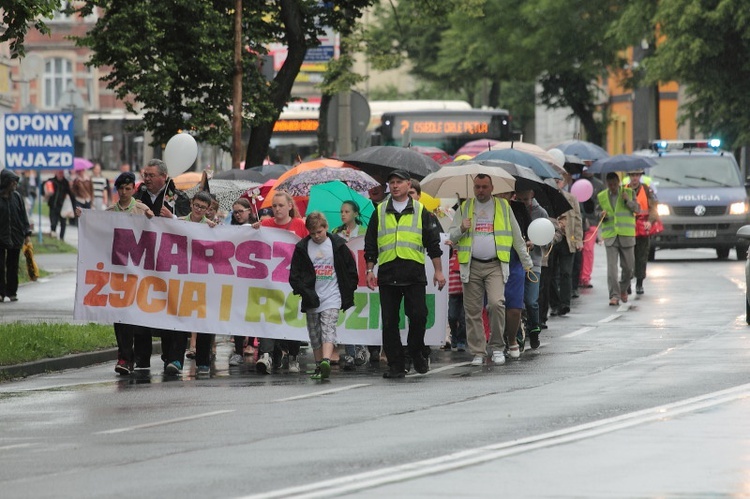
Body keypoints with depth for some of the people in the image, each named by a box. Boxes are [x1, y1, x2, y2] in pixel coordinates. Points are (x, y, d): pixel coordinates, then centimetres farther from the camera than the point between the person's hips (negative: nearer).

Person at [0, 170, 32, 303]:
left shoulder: (17, 197, 6)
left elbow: (23, 216, 9)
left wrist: (27, 233, 1)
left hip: (15, 237, 3)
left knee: (13, 266, 8)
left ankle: (12, 292, 14)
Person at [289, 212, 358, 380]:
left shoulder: (337, 245, 2)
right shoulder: (302, 248, 4)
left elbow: (351, 269, 8)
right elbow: (294, 275, 5)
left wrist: (349, 292, 4)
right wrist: (304, 291, -8)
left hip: (332, 296, -3)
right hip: (312, 297, 3)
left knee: (328, 328, -19)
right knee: (315, 334, 7)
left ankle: (326, 361, -34)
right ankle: (319, 366, 16)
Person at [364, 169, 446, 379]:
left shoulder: (420, 211, 10)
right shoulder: (380, 212, 14)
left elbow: (433, 243, 9)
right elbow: (370, 244, 15)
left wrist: (438, 271, 4)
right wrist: (369, 270, 8)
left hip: (414, 273, -2)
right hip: (387, 273, 2)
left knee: (418, 315, -11)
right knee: (389, 322, 0)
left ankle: (417, 352, 13)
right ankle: (395, 365, 5)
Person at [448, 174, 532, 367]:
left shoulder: (503, 207, 11)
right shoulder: (465, 208, 13)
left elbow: (517, 237, 15)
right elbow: (451, 236, 11)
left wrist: (526, 262, 13)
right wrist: (462, 229, -11)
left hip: (495, 266, -2)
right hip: (471, 266, 2)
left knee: (496, 303, -18)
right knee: (472, 310, -1)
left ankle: (497, 347, -3)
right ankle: (478, 353, 7)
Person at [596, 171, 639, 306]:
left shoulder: (628, 193, 4)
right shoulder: (601, 197, 8)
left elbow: (637, 209, 1)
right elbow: (598, 211, 16)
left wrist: (628, 201, -15)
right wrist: (601, 215, -7)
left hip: (626, 235, 0)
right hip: (610, 236, 0)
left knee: (628, 266, 7)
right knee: (611, 267, -10)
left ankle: (623, 289, 31)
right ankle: (614, 295, -12)